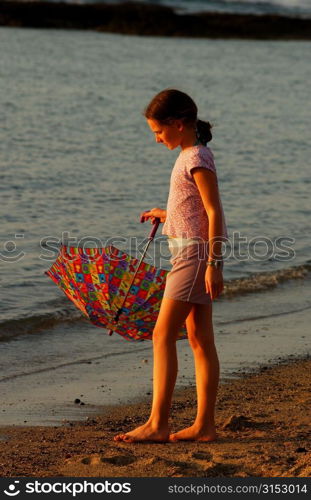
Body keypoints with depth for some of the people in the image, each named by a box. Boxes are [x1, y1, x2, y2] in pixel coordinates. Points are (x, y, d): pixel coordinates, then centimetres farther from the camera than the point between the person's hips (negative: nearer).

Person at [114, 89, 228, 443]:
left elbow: (214, 212, -18)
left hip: (194, 253, -10)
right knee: (200, 340, 8)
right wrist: (166, 216, 25)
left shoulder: (197, 158, -14)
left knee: (163, 335, -11)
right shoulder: (191, 156, 15)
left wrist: (213, 263, -21)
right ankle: (204, 424, 11)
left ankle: (157, 423, -11)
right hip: (191, 254, 10)